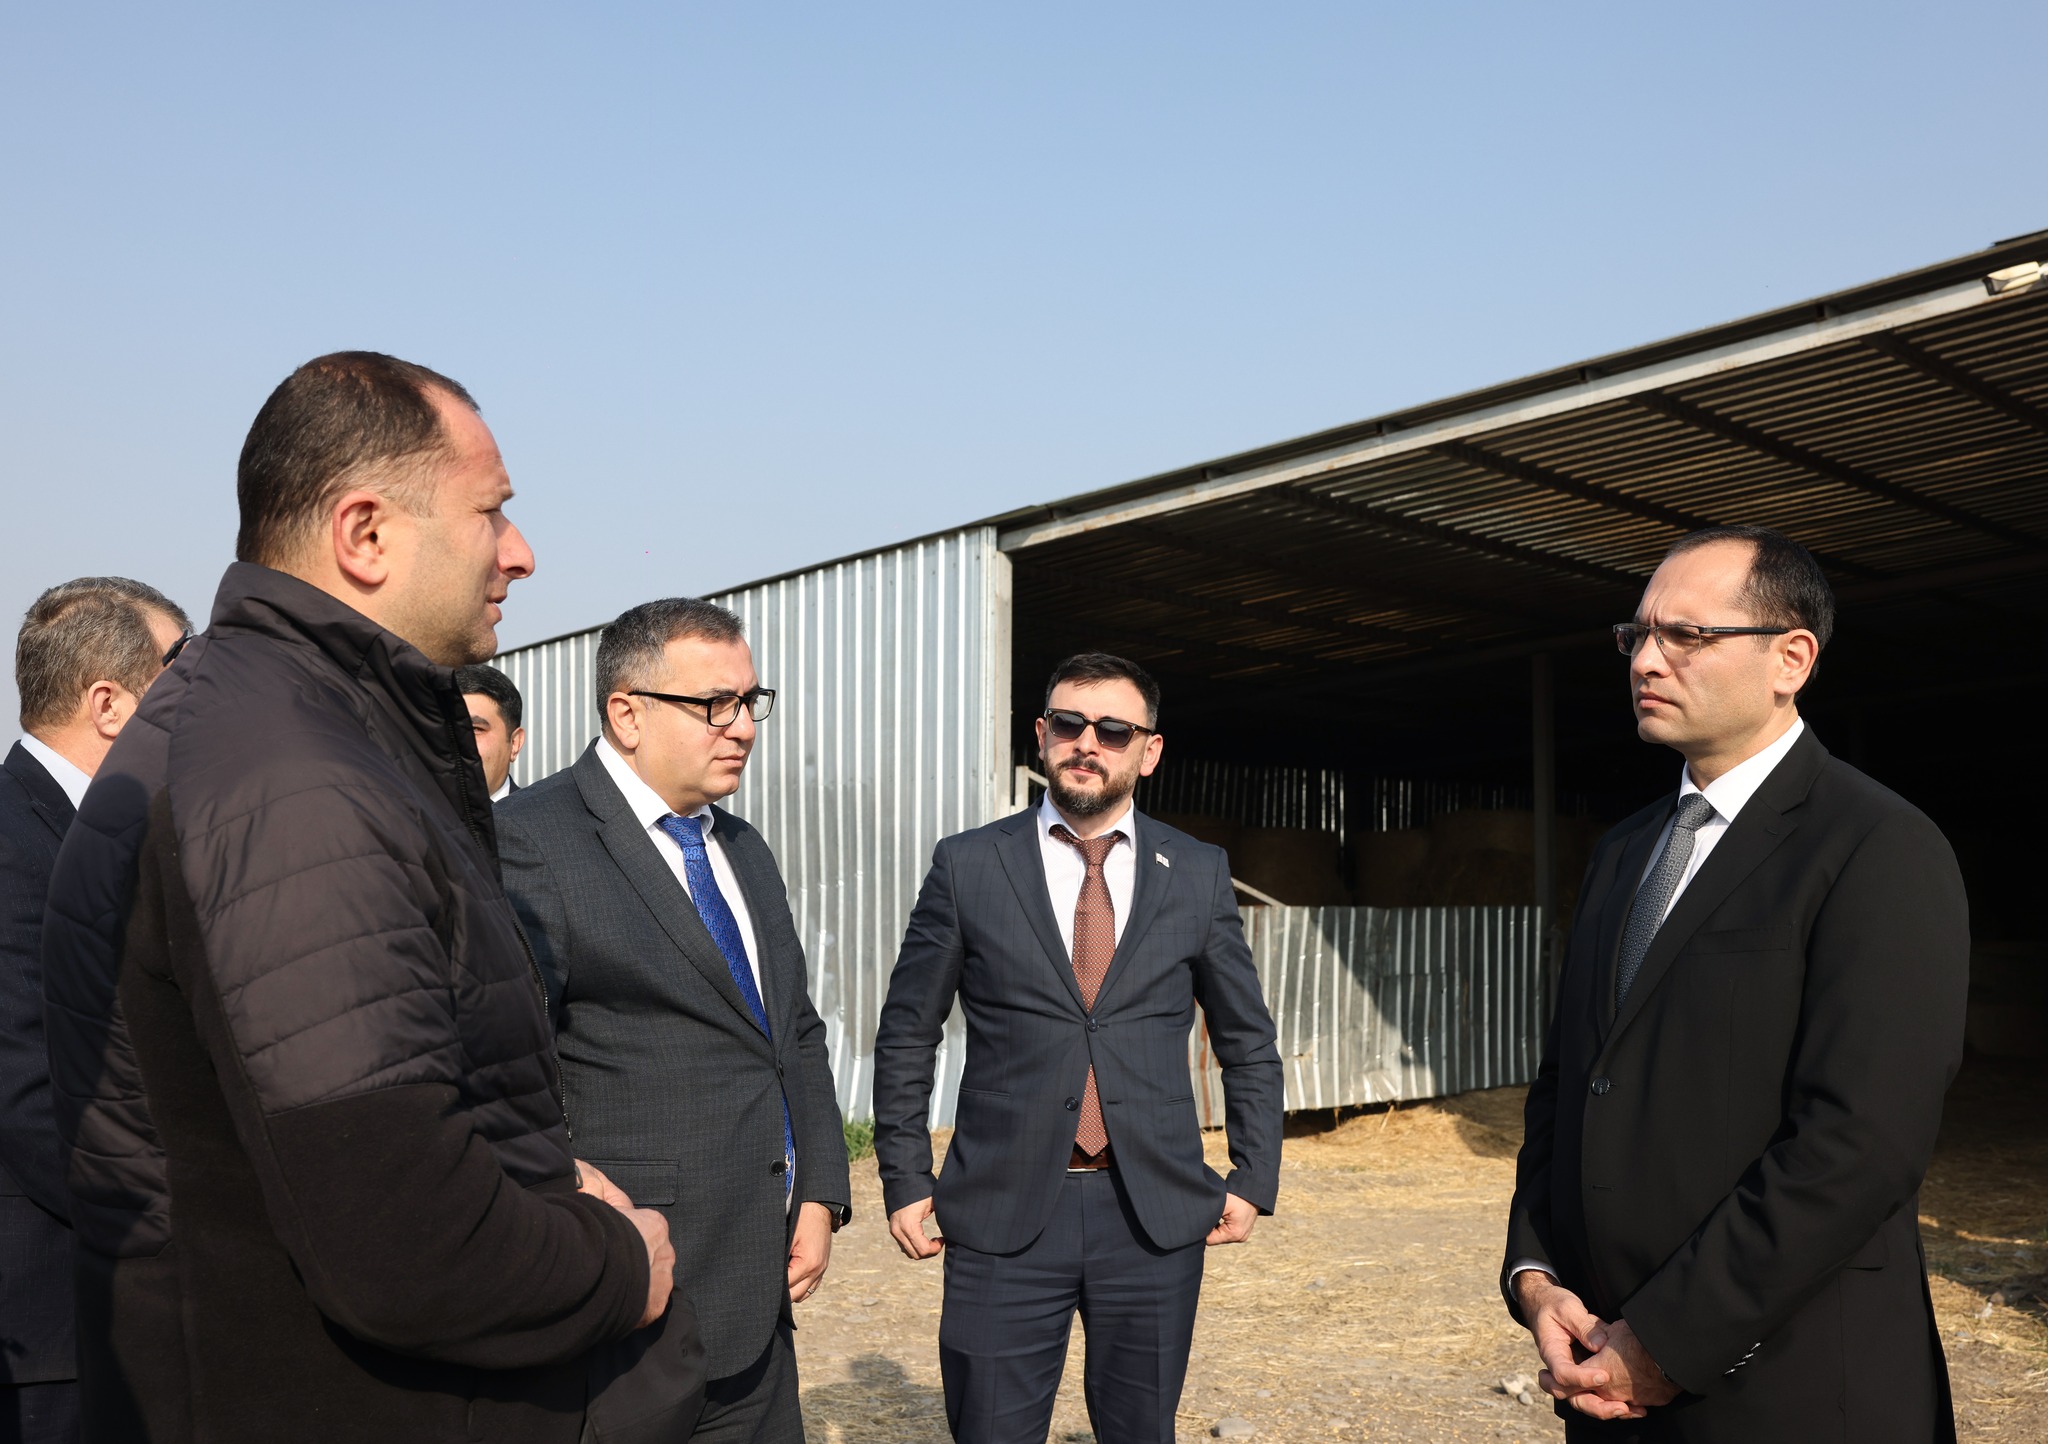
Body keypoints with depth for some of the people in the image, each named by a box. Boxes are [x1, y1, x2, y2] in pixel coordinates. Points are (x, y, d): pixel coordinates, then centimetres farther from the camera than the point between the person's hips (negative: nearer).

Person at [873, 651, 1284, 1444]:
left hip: (1156, 1215, 2)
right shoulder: (966, 867, 0)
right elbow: (905, 1037, 6)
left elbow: (1247, 1038, 12)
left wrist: (1253, 1178, 6)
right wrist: (905, 1182, 2)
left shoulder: (1199, 874, 4)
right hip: (1002, 1216, -1)